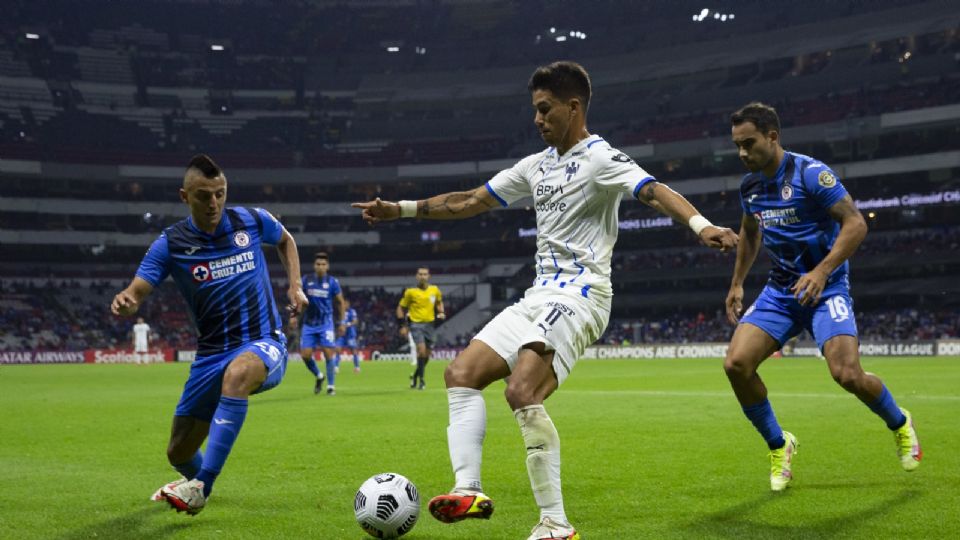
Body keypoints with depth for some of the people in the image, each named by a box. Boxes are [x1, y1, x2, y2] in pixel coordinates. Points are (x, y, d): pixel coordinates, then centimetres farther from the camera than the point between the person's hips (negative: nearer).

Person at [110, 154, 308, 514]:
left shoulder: (252, 221, -2)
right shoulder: (170, 244, -5)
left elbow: (285, 240, 20)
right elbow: (136, 293, -14)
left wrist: (295, 286, 7)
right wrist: (123, 302, -38)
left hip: (264, 344, -2)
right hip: (211, 355, 2)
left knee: (238, 371, -40)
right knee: (179, 453, 9)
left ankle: (201, 486, -35)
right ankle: (195, 476, 50)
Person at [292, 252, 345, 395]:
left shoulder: (332, 282, -3)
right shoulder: (306, 280, 0)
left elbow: (340, 302, 7)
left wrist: (341, 323, 8)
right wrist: (294, 315, 0)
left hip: (326, 324, -2)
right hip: (309, 324, 2)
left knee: (328, 354, -10)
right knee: (305, 355, -5)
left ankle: (331, 386, 0)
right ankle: (319, 376, 23)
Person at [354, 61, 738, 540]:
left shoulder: (599, 158, -7)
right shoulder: (538, 164, 18)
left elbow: (654, 192, -25)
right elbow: (471, 202, 24)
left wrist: (701, 225, -44)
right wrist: (402, 209, 22)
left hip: (578, 296, -9)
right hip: (539, 296, 9)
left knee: (522, 393, -26)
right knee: (461, 373, 2)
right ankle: (469, 490, -6)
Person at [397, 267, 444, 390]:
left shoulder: (435, 290, 5)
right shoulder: (410, 292, -4)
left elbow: (439, 302, 24)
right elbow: (401, 308, 4)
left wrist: (441, 312, 4)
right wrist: (403, 325, -3)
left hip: (430, 324, 4)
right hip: (416, 324, -4)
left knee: (426, 354, 6)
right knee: (422, 350, -20)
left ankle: (415, 376, 28)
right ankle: (421, 379, -8)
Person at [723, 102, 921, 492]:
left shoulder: (810, 173, -15)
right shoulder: (750, 186, 6)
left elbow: (855, 223, -17)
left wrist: (821, 272, -27)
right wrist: (736, 284, 20)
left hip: (825, 287, -6)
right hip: (780, 290, 6)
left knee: (847, 374, -20)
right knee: (736, 363, -13)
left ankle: (899, 423, 14)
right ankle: (778, 445, 7)